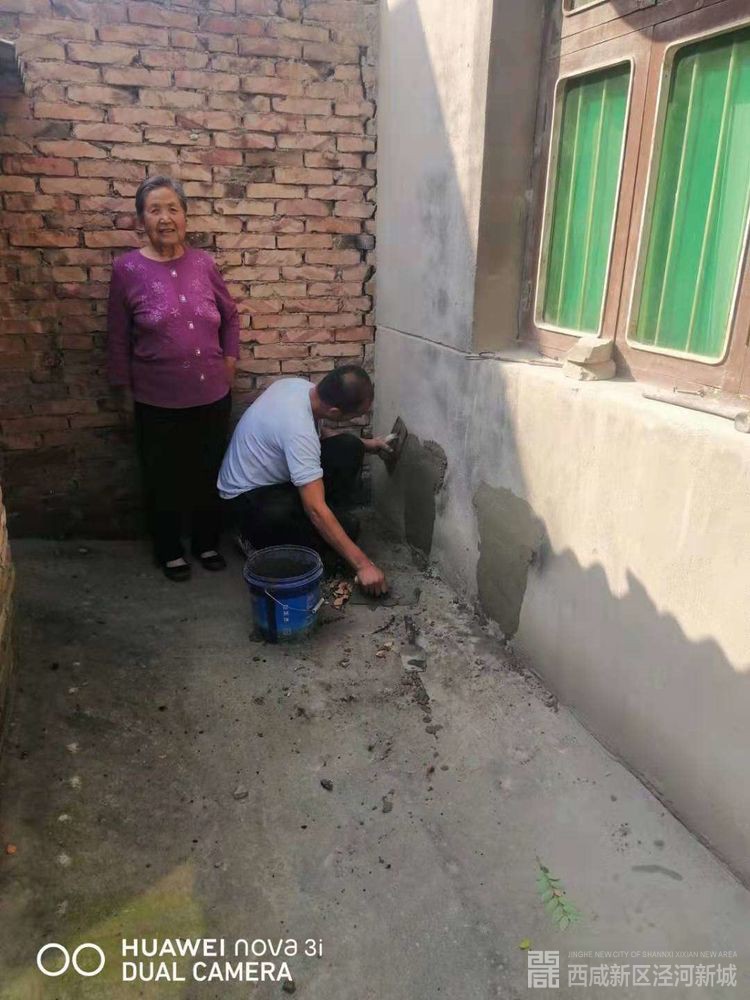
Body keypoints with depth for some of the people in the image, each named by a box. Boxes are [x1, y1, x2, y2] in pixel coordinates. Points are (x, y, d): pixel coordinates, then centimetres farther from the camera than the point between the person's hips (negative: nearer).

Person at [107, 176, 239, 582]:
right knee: (163, 479, 10)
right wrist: (126, 390, 0)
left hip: (212, 395, 3)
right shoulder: (127, 268, -7)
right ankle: (170, 551, 30)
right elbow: (118, 339, -2)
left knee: (209, 472, 14)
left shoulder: (203, 263, 0)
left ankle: (207, 543, 33)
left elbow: (230, 316, 14)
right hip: (158, 401, -2)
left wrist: (229, 360, 7)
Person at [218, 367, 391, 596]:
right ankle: (259, 540, -5)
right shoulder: (298, 428, -35)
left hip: (273, 471, 8)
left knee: (348, 448, -9)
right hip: (248, 496, -8)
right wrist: (362, 564, -34)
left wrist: (363, 445, 3)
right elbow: (316, 509, -37)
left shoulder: (300, 386, -10)